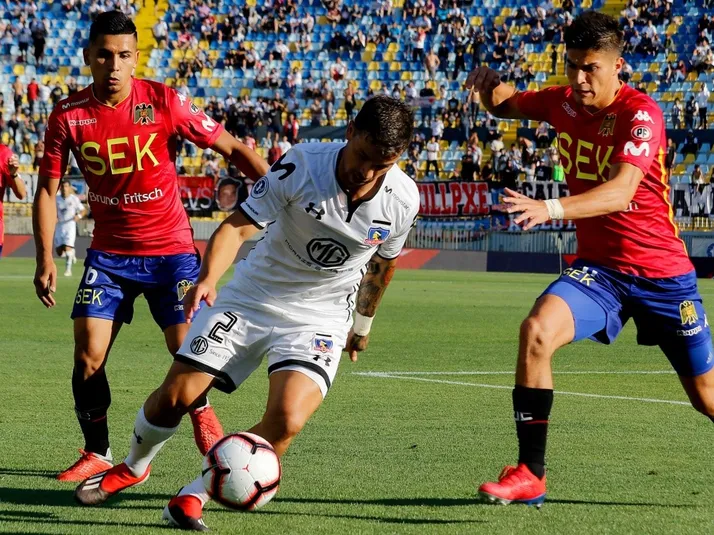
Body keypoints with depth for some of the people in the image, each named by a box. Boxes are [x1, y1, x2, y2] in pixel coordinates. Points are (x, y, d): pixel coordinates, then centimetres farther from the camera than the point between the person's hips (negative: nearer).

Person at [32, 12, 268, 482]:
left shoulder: (165, 102, -11)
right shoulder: (69, 116, -6)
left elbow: (232, 148, -4)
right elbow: (48, 189, 2)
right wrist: (46, 258, -6)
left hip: (170, 249, -2)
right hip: (109, 253, 2)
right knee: (88, 354, -7)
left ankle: (209, 433, 12)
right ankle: (98, 453, 10)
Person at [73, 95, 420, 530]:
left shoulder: (403, 200, -13)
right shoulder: (303, 165, -22)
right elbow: (239, 224, -22)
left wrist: (363, 324, 23)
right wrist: (207, 278, -40)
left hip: (320, 319, 0)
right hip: (251, 296, 0)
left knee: (286, 421, -23)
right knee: (176, 395, -2)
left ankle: (193, 498, -3)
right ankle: (134, 467, 32)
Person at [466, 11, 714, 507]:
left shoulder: (640, 113, -19)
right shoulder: (562, 102, -1)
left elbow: (621, 190, -34)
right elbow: (507, 104, 18)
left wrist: (550, 209, -48)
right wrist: (493, 87, -7)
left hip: (662, 271, -4)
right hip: (597, 266, 4)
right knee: (536, 331, -25)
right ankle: (530, 475, -18)